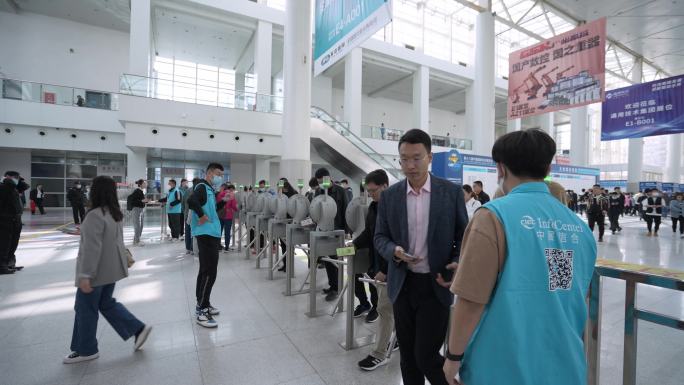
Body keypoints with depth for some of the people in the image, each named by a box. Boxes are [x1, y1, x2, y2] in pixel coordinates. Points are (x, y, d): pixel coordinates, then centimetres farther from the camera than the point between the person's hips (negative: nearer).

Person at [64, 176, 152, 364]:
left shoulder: (95, 215, -22)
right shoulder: (116, 213, 6)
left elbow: (92, 248, -25)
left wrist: (85, 275, -22)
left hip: (97, 272, -8)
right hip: (111, 269, 9)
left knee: (86, 309, 9)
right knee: (107, 304, 20)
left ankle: (86, 350, 25)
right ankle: (138, 328, 16)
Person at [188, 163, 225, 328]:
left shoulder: (210, 189, 17)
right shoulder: (202, 187, -12)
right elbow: (191, 201, -31)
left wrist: (223, 201, 10)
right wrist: (202, 216, -21)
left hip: (212, 234, 10)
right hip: (206, 234, -10)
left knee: (206, 271, 17)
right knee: (209, 272, -7)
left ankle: (202, 304, 29)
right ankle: (201, 311, 2)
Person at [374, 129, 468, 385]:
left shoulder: (452, 192, -5)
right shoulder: (389, 195, 0)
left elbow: (464, 236, 1)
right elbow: (380, 237, 4)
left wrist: (457, 264, -16)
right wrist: (394, 251, -17)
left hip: (435, 285, -2)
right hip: (402, 285, 3)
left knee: (425, 355, 2)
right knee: (408, 356, 15)